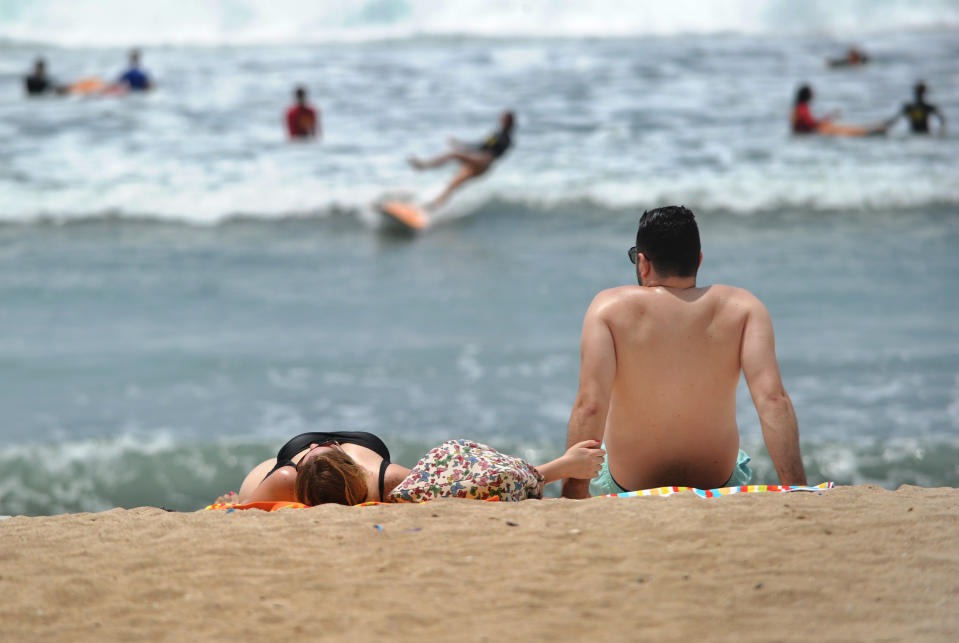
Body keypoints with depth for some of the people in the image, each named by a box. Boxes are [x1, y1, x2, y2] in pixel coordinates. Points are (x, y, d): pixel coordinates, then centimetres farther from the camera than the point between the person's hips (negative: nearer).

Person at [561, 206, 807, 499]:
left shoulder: (610, 307, -16)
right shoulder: (742, 307, -12)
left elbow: (590, 406, -26)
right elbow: (772, 398, -24)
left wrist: (572, 496, -23)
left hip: (629, 487, -1)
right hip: (716, 486, 1)